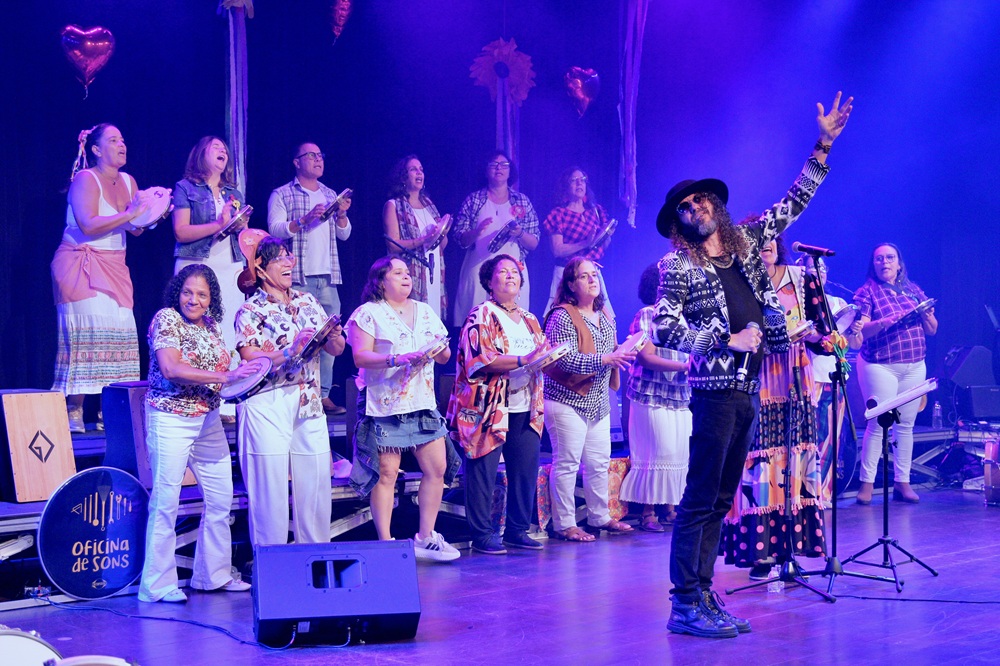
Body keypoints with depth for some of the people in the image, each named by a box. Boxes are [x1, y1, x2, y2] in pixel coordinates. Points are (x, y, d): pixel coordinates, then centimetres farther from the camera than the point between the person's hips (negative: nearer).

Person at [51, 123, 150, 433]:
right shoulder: (85, 179, -8)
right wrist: (130, 214, -20)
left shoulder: (128, 181, 12)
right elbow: (88, 225, -21)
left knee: (119, 332, -4)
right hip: (80, 265, -6)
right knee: (89, 330, -16)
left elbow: (136, 229, 9)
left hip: (114, 267, 6)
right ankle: (74, 412, -13)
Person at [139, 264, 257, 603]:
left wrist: (241, 377, 1)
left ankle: (213, 575, 21)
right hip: (171, 419, -7)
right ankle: (158, 585, 3)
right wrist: (224, 377, -26)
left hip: (208, 419, 7)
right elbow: (170, 369, -21)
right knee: (165, 501, -4)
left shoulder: (212, 326, 11)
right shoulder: (166, 319, -9)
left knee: (221, 498, 9)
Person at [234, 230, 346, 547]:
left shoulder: (308, 302, 14)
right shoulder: (251, 310, -1)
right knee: (270, 486, -3)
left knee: (316, 482, 5)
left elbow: (337, 349, 13)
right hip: (267, 405, -5)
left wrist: (333, 337, -9)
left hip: (309, 404, 5)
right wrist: (291, 351, -25)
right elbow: (250, 358, -14)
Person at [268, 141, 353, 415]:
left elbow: (344, 234, 17)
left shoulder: (330, 195, 19)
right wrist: (305, 219, -20)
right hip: (298, 277, -5)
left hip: (328, 277, 5)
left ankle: (324, 395, 6)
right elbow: (275, 229, -9)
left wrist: (341, 214, -3)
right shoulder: (282, 195, 4)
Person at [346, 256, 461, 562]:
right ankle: (385, 543, 3)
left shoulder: (425, 312, 18)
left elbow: (445, 355, 17)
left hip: (423, 402, 6)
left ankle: (425, 538, 14)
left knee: (437, 468, 2)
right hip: (384, 405, -6)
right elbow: (360, 356, -10)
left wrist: (440, 351, -6)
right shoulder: (368, 313, 0)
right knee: (386, 474, -5)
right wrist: (396, 359, -23)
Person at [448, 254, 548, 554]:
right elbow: (480, 359, -17)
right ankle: (482, 535, 5)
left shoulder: (530, 320, 18)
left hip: (526, 410, 6)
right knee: (483, 472, -4)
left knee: (526, 470, 5)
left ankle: (518, 530, 17)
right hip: (490, 409, -6)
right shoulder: (482, 316, -4)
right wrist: (523, 360, -23)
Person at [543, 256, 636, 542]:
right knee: (566, 464, -4)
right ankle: (564, 524, 2)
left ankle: (600, 516, 25)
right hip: (567, 400, -8)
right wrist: (606, 359, -25)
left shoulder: (604, 317, 14)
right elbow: (566, 359, -21)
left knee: (599, 463, 13)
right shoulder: (562, 316, -12)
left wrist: (623, 353, 6)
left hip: (598, 402, 8)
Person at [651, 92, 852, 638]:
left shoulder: (746, 241, 15)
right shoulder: (678, 265, -2)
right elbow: (663, 330, -10)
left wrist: (823, 145, 15)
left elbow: (794, 203, 21)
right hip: (715, 389, -7)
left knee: (721, 500, 8)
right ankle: (685, 606, -7)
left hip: (748, 389, 7)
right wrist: (728, 340, -12)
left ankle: (702, 597, 13)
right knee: (700, 499, -9)